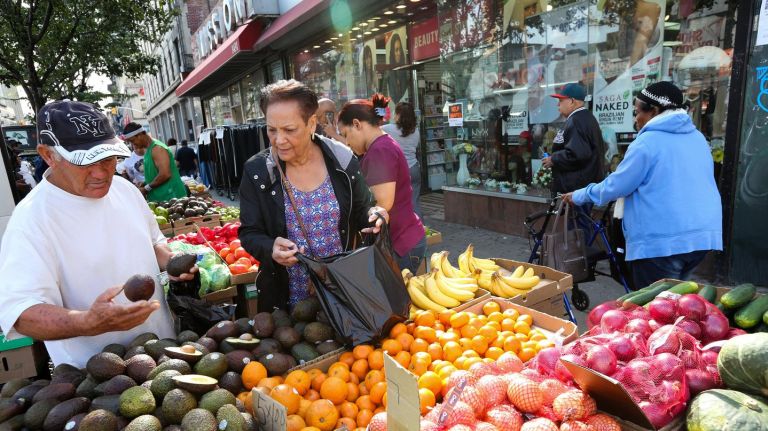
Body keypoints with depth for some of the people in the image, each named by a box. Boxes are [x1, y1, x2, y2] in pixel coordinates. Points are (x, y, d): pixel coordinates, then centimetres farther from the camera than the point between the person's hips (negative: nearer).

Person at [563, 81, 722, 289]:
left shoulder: (648, 141, -11)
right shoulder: (698, 137, 14)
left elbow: (615, 186, -9)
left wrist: (578, 196, 5)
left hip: (661, 241, -8)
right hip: (702, 236, 8)